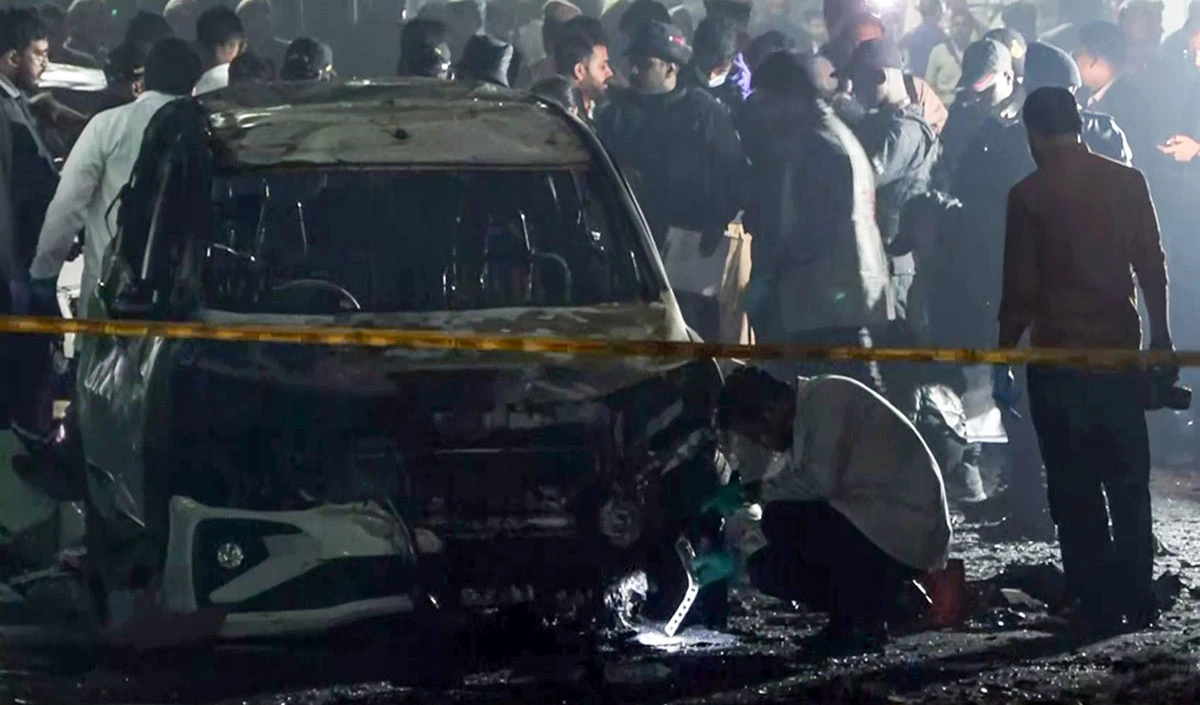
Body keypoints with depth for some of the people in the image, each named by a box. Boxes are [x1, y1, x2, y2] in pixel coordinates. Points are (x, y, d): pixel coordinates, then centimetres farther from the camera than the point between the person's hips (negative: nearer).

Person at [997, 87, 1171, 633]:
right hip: (1120, 349, 3)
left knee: (1074, 489, 2)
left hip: (1057, 357, -3)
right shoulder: (1126, 182, 2)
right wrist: (1161, 337, 14)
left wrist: (1005, 353, 2)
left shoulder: (1028, 196, -7)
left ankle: (1097, 606, 0)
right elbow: (1152, 266, 5)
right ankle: (1137, 603, 9)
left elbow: (1020, 286, -7)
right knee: (1129, 485, 11)